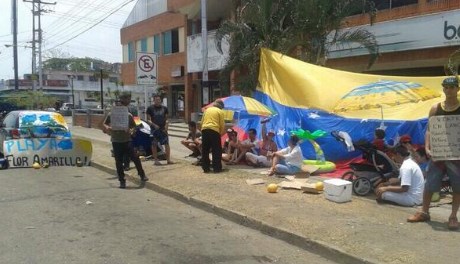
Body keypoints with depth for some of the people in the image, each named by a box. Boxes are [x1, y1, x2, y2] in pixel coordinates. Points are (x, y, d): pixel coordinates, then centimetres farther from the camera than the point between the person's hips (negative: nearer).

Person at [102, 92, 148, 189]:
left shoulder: (129, 115, 2)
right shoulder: (112, 114, 0)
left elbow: (134, 126, 9)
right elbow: (104, 124, 5)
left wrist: (131, 130, -14)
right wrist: (107, 128, -18)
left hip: (127, 140, 0)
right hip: (116, 141, 0)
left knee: (135, 158, -7)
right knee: (118, 162, 3)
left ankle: (142, 175, 9)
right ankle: (122, 181, 13)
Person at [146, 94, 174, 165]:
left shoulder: (164, 108, 9)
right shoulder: (150, 108, 0)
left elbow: (166, 118, 12)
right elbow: (148, 120, -1)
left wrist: (166, 125, -7)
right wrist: (154, 125, -18)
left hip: (163, 129, 2)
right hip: (154, 129, -2)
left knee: (167, 143, -4)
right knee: (154, 145, 4)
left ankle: (168, 159, 1)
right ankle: (155, 160, 12)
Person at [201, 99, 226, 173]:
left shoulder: (207, 110, 19)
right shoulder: (220, 111, 5)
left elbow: (202, 122, 17)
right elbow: (222, 124, 1)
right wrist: (222, 132, 14)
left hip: (204, 130, 4)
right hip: (214, 130, -4)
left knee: (205, 150, 9)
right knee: (216, 151, 4)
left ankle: (205, 168, 11)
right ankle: (217, 168, 4)